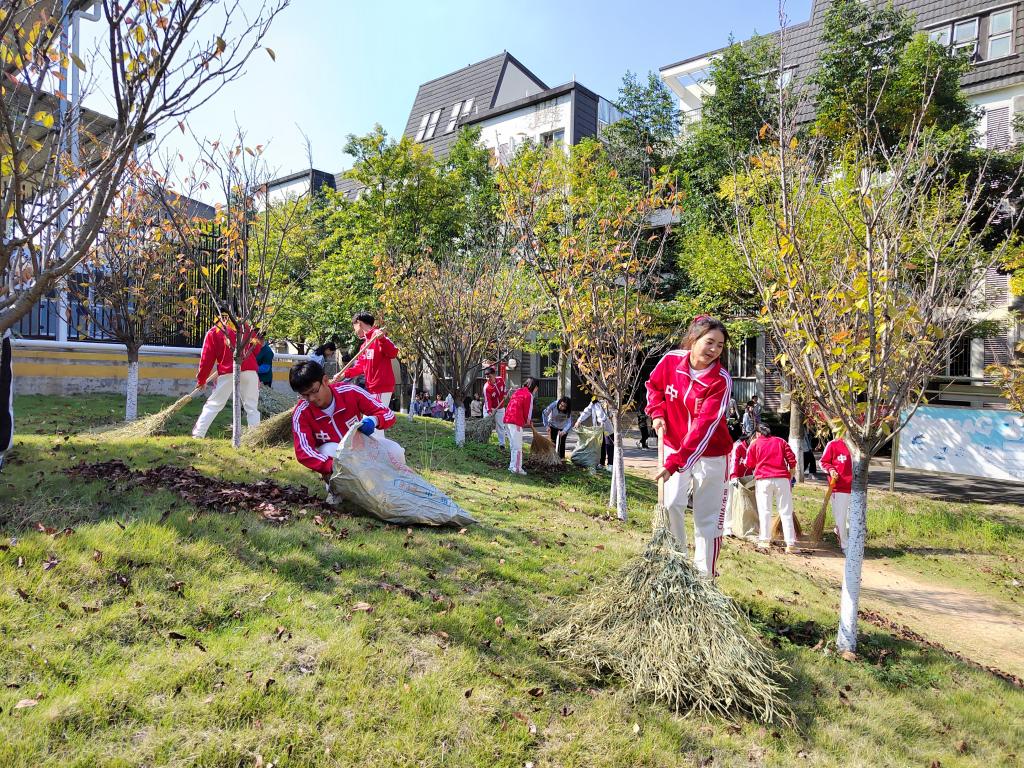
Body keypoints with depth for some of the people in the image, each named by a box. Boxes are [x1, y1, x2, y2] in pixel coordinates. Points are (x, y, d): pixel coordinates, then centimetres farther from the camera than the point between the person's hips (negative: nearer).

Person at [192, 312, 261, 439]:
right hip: (249, 371, 1)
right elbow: (256, 345, 11)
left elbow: (207, 359, 7)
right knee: (252, 407, 5)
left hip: (227, 373, 0)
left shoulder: (212, 333, 8)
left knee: (213, 405, 9)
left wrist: (201, 380, 16)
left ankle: (197, 434, 7)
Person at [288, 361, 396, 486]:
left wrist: (374, 420, -44)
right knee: (329, 450, -35)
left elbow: (389, 414, -19)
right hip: (333, 456, 0)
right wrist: (333, 466, -49)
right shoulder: (301, 414, -21)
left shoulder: (351, 392, -22)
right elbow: (303, 451, -31)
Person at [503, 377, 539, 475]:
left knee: (513, 445, 18)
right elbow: (528, 410, -4)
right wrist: (528, 421, 15)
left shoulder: (518, 391, 20)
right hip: (516, 422, -9)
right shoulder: (529, 395, -8)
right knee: (518, 447, -3)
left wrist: (527, 420, 24)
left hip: (508, 420, 9)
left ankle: (512, 466, 26)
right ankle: (516, 468, -1)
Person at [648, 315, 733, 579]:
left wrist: (675, 463, -34)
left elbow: (704, 427, -27)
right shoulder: (670, 360, -10)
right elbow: (653, 386, 13)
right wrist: (657, 413, -5)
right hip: (674, 446, 2)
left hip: (710, 455, -2)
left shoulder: (721, 380, -20)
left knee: (707, 518, 4)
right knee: (670, 505, -8)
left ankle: (705, 575, 19)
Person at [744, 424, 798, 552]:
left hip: (763, 479, -1)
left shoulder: (755, 443, 9)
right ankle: (790, 543, 0)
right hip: (782, 479, 1)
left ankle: (764, 540, -4)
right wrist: (790, 477, 14)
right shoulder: (780, 441, 14)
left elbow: (750, 464, 10)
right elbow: (792, 459, 6)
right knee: (786, 512, 3)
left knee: (765, 510, 2)